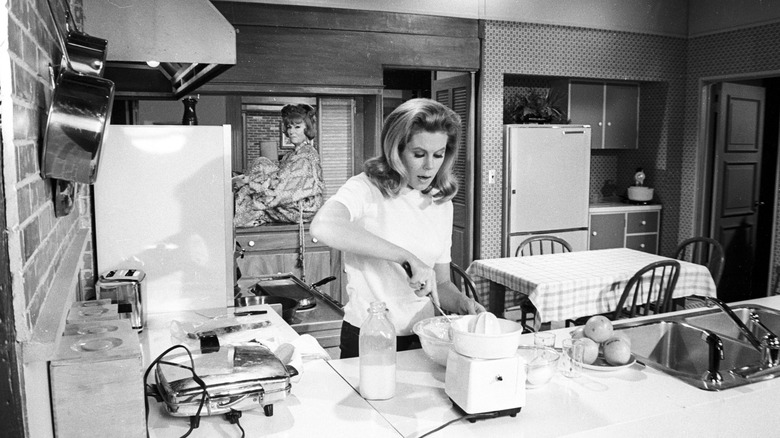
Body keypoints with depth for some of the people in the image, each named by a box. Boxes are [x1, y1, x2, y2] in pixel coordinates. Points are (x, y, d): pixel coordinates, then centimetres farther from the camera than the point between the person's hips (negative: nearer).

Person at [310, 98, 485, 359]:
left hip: (423, 337, 5)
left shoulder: (442, 204, 7)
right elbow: (323, 227, -33)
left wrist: (463, 303, -8)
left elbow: (441, 283, 13)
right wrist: (408, 257, -31)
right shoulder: (367, 189, -11)